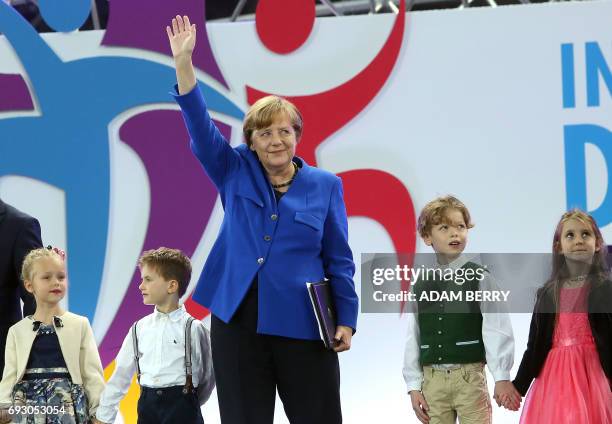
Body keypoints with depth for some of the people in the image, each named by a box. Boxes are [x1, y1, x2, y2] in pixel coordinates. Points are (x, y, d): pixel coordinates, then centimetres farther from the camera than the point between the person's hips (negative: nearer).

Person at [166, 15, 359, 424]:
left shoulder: (325, 186, 4)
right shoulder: (235, 172, 7)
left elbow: (339, 260, 5)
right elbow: (201, 127, -5)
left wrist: (346, 319, -2)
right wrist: (183, 62, -15)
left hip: (303, 324, -1)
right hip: (238, 320, 1)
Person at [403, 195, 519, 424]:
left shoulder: (479, 278, -1)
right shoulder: (420, 285, 9)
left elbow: (496, 330, -6)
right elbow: (413, 339, 9)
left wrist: (502, 378, -13)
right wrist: (414, 387, 5)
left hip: (469, 376, -3)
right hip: (433, 379, 3)